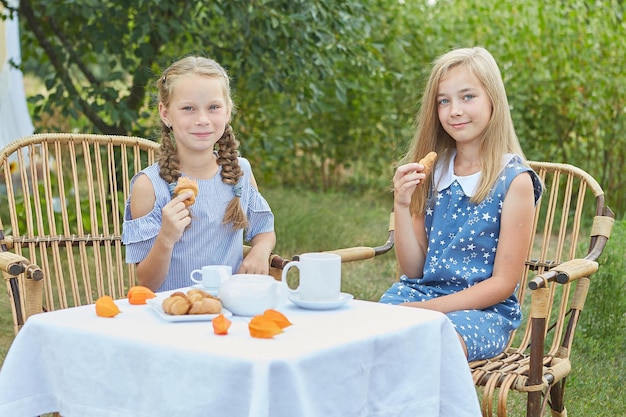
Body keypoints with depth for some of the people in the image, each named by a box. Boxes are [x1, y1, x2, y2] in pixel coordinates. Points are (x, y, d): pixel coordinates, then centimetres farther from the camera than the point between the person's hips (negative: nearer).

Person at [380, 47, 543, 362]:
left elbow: (503, 283, -8)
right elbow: (413, 269, 8)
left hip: (484, 309, -5)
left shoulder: (513, 180, -6)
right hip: (420, 291, 5)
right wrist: (402, 205, -7)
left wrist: (428, 308, -17)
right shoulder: (433, 173, 9)